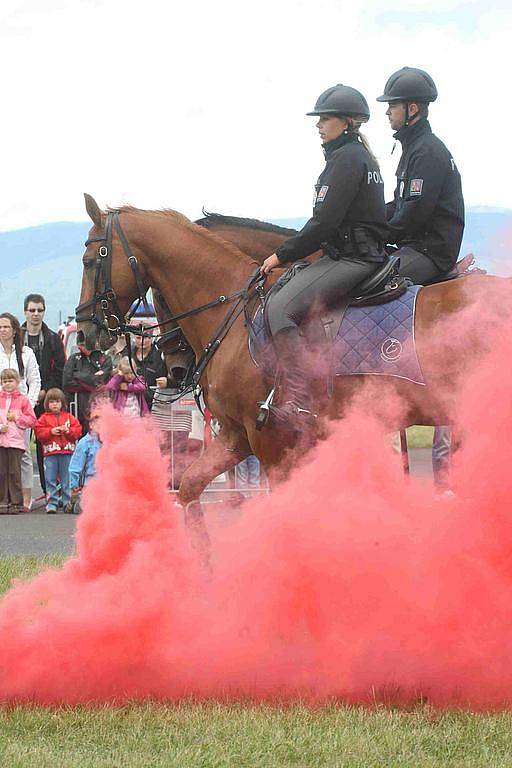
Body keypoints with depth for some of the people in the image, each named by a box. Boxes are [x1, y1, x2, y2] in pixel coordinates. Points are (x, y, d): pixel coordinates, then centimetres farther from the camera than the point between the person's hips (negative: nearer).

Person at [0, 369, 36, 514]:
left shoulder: (23, 400, 5)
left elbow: (31, 420, 3)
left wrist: (17, 417, -10)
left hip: (16, 441, -2)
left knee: (14, 472, -3)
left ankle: (16, 502, 2)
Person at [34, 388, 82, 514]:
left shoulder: (69, 417, 10)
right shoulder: (44, 418, 6)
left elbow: (78, 431, 4)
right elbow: (39, 432, -3)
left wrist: (68, 431, -13)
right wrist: (51, 432, -16)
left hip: (67, 452, 1)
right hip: (50, 453, -1)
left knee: (67, 480, 4)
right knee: (50, 480, -1)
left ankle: (68, 502, 10)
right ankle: (51, 503, 3)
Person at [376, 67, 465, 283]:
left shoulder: (429, 151, -14)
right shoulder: (413, 146, 20)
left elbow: (416, 211, -21)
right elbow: (400, 205, 25)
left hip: (433, 251, -11)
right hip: (414, 245, 11)